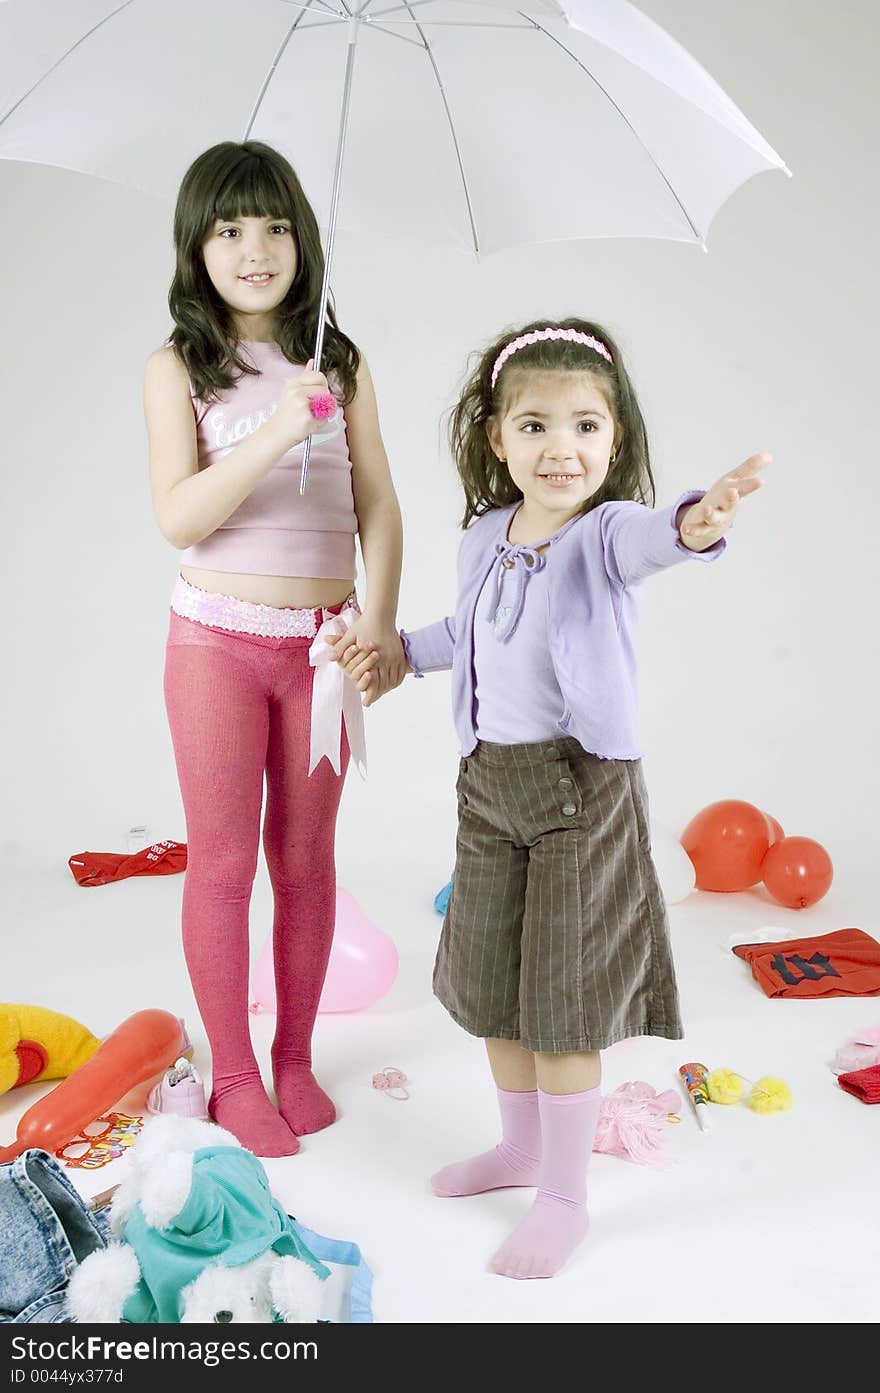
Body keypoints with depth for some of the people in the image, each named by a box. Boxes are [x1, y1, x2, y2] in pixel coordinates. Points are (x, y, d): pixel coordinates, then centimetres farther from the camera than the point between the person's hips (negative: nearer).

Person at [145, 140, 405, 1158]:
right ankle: (233, 1075, 22)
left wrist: (379, 615, -12)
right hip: (219, 639, -2)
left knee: (307, 857, 10)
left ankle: (296, 1059, 27)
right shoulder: (178, 369, -1)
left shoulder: (341, 366, 6)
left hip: (319, 641, 2)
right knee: (221, 861, 5)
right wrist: (275, 433, -24)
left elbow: (378, 505, 2)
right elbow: (178, 517, -13)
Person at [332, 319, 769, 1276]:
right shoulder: (483, 537, 3)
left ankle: (565, 1198, 23)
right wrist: (396, 651, 27)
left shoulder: (603, 533, -15)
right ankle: (522, 1146, 42)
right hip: (487, 779, 7)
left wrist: (694, 524, -61)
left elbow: (644, 537, -41)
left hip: (581, 784, -7)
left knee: (562, 999, 2)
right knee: (489, 982, 18)